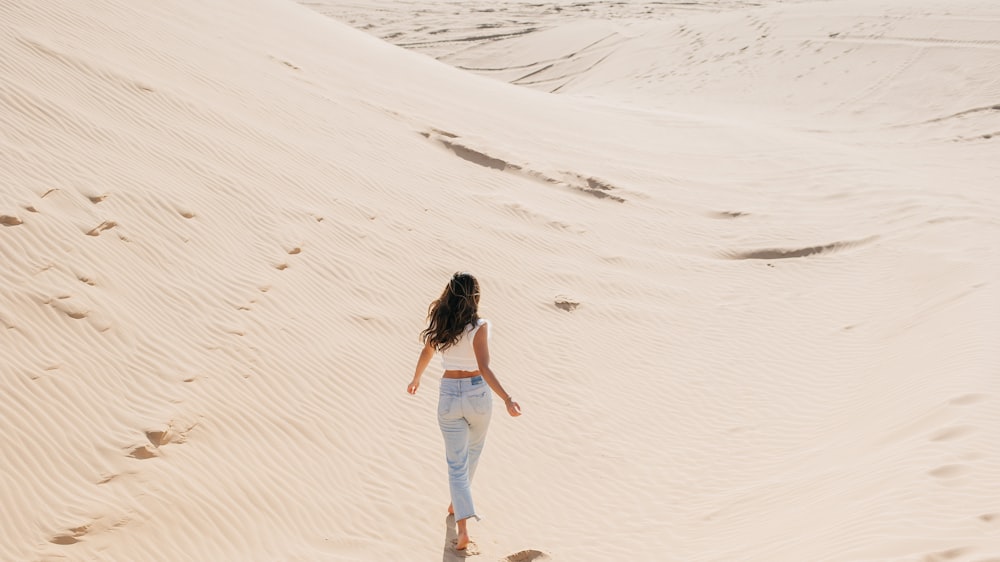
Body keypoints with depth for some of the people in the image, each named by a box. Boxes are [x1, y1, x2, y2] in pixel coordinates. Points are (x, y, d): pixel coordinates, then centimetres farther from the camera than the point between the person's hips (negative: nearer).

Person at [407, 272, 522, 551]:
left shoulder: (438, 322, -3)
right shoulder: (479, 326, -16)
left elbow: (426, 354, 14)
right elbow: (484, 368, -25)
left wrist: (416, 379, 31)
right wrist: (506, 399, -28)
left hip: (449, 395, 2)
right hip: (477, 393, -2)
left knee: (456, 462, 7)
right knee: (473, 450, 28)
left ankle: (463, 527, -5)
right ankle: (457, 502, 46)